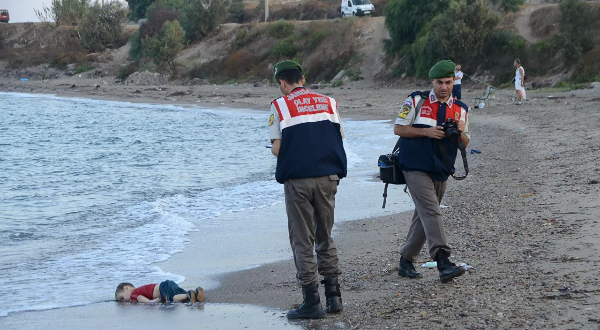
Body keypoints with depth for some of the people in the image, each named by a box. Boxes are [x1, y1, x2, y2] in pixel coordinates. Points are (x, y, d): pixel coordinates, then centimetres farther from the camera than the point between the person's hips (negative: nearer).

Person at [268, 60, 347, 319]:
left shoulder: (280, 106, -1)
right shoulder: (328, 102, 9)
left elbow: (277, 149, -6)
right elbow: (339, 140, 6)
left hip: (298, 179, -3)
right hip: (328, 177, 4)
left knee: (303, 242, 4)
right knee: (325, 237, 17)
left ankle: (311, 302, 3)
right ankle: (333, 295, 13)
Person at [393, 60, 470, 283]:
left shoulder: (460, 110, 10)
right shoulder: (416, 101, -1)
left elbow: (465, 145, 12)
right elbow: (398, 128, -2)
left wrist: (461, 133, -11)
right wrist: (427, 132, -14)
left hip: (441, 172, 5)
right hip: (416, 168, -5)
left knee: (423, 217, 11)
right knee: (431, 212, -18)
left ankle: (406, 262, 23)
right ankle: (443, 263, -28)